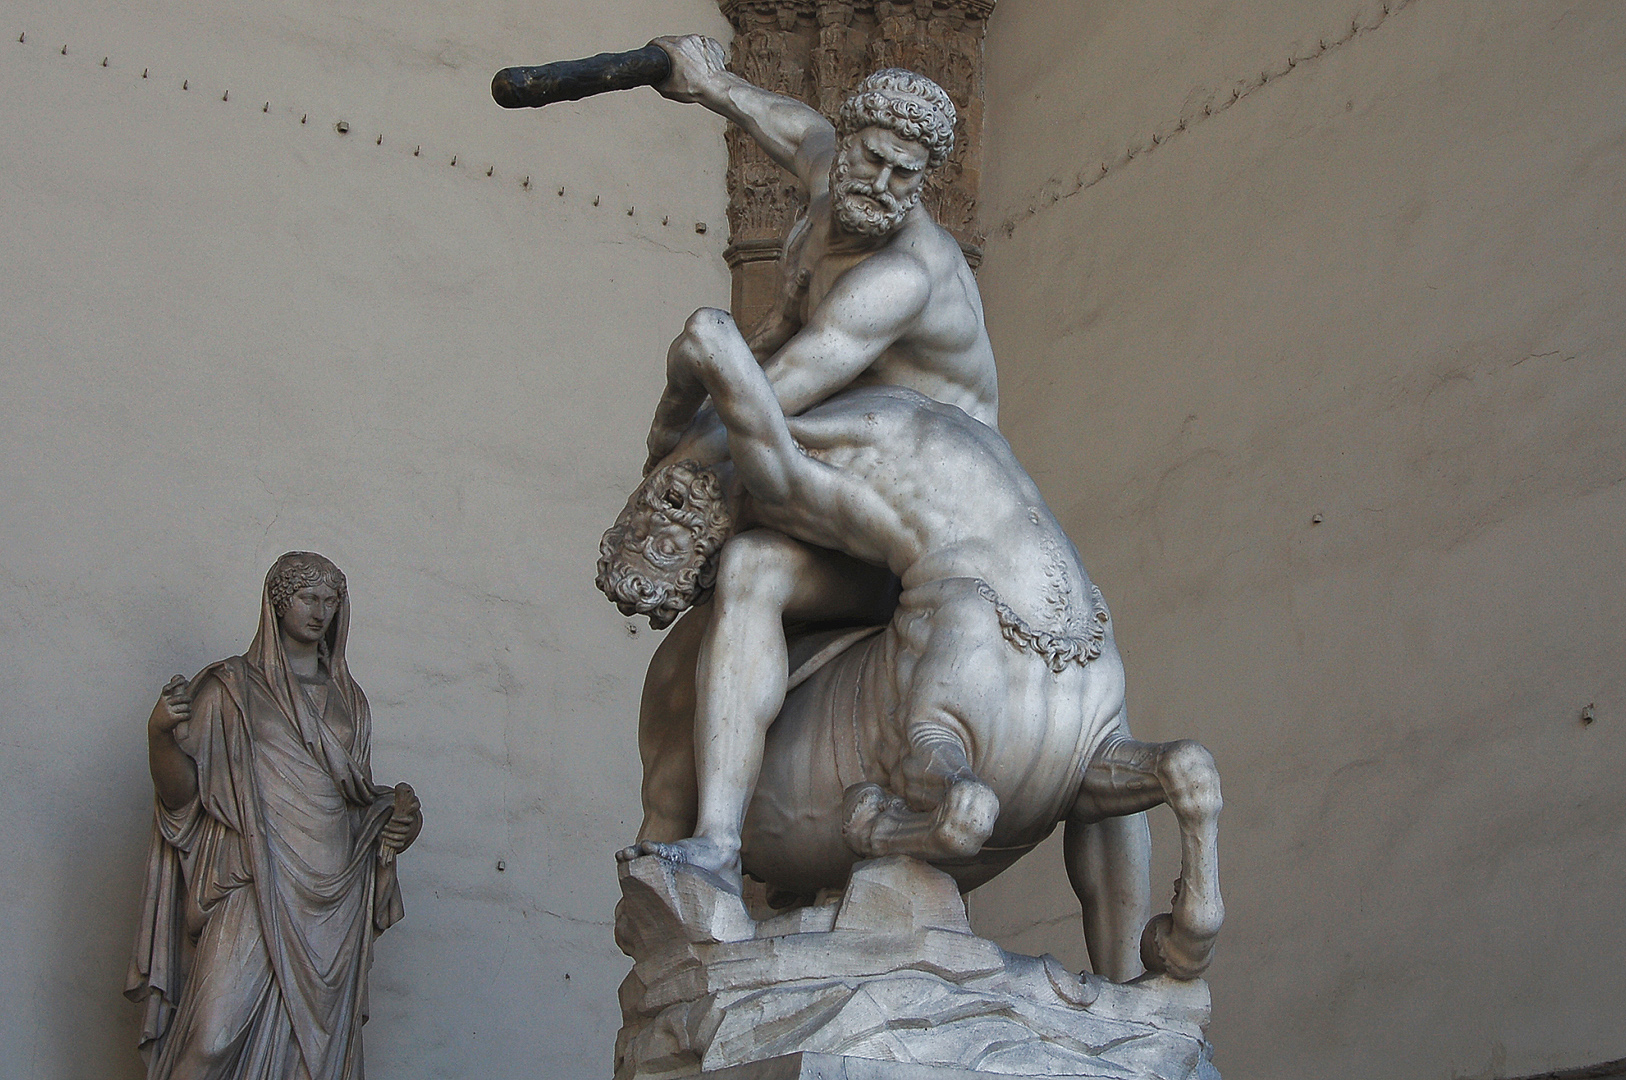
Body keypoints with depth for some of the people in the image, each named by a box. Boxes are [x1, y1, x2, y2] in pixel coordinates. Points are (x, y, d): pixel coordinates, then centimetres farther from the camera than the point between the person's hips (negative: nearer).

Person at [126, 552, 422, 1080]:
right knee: (218, 1036, -15)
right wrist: (160, 733, -22)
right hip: (253, 893, -4)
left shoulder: (348, 699, 19)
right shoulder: (230, 687, 4)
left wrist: (398, 813, 6)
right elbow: (181, 792, -4)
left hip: (333, 899, 4)